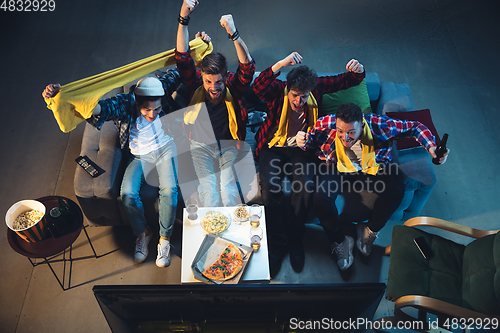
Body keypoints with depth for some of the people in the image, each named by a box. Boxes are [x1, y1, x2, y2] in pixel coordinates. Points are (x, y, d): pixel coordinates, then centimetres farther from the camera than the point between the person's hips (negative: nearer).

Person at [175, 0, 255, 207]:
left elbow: (248, 67, -30)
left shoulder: (233, 86, -12)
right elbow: (182, 58, -19)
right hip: (201, 145, 1)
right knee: (208, 189, -17)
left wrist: (233, 34, -46)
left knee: (229, 188, -16)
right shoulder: (196, 85, -10)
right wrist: (183, 18, -32)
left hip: (228, 144, 0)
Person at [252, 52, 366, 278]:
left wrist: (358, 70, -22)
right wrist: (281, 63, -47)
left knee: (305, 187, -26)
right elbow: (258, 87, -36)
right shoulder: (277, 90, -12)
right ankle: (278, 242, -7)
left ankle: (295, 240, -3)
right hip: (274, 147, -1)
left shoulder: (316, 87, -4)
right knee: (270, 186, -27)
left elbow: (348, 81, 3)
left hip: (301, 149, 2)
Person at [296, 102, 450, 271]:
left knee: (396, 189, -25)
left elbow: (414, 127, -13)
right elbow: (311, 140, -7)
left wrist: (431, 147, -28)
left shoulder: (379, 125, -28)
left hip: (372, 168, 1)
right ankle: (340, 241, -1)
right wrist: (303, 142, -31)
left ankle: (370, 229, 3)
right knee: (321, 197, -28)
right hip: (337, 168, -1)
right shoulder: (326, 125, -28)